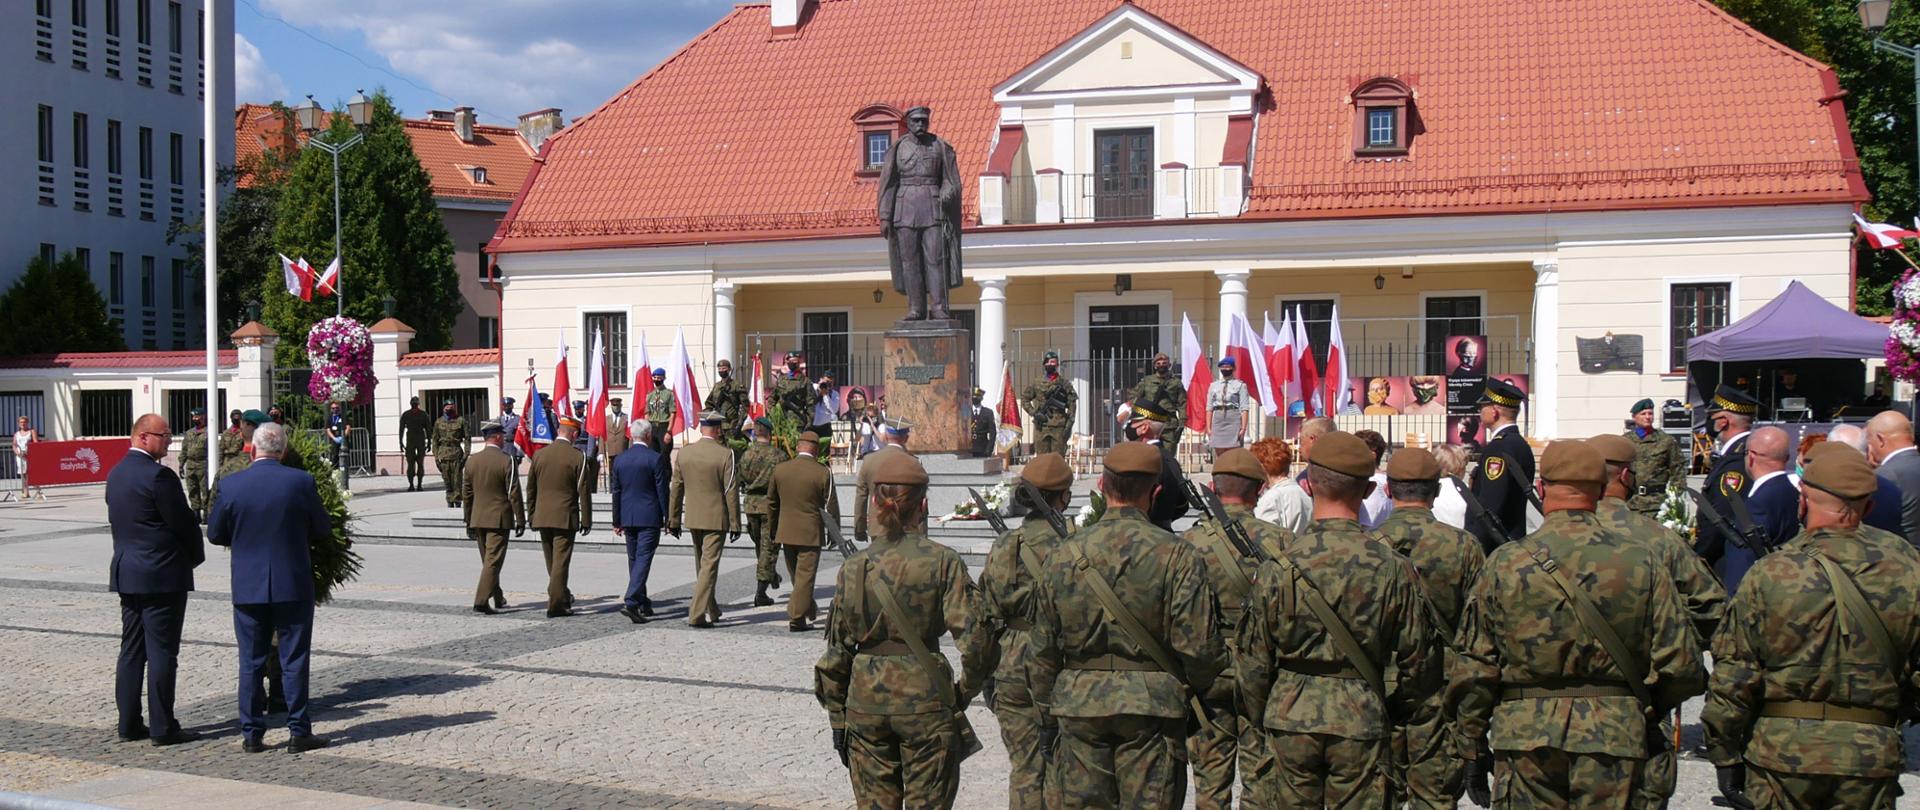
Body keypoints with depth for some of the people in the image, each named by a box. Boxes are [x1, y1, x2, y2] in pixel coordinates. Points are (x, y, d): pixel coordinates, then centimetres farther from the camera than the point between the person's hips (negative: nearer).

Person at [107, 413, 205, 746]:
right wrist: (196, 556, 4)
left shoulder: (115, 474, 10)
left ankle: (129, 724, 15)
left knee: (131, 650, 12)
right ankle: (162, 728, 0)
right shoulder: (158, 475, -17)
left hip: (126, 572, 9)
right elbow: (183, 522, -13)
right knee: (162, 653, -3)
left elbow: (117, 521, 15)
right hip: (162, 575, -9)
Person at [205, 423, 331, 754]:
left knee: (251, 662, 9)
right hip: (293, 585, -1)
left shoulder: (230, 486, -7)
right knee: (294, 660, 5)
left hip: (248, 587, 1)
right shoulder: (301, 482, -9)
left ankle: (251, 734, 12)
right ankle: (299, 732, 7)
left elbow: (214, 534, 3)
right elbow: (323, 528, 0)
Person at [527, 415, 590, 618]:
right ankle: (555, 605, -2)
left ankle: (563, 597, 30)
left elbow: (531, 488, 9)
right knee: (561, 561, -1)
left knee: (552, 561, 16)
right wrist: (586, 520, -2)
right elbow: (583, 492, -9)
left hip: (542, 517, 5)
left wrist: (531, 516, 18)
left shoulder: (539, 454, 3)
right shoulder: (577, 457, -10)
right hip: (565, 518, -5)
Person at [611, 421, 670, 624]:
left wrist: (617, 521, 15)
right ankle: (631, 602, -21)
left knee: (634, 560, 15)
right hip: (649, 517, -5)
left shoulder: (619, 460, 6)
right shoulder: (655, 459, -9)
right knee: (643, 559, -7)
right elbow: (662, 490, -9)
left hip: (628, 518, 5)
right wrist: (668, 517, -1)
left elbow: (616, 492, 10)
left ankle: (643, 603, 22)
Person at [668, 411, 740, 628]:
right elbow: (731, 492, -12)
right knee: (709, 565, -2)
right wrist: (735, 524, -5)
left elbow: (676, 490, 5)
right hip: (716, 519, -5)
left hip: (693, 518, 5)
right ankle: (696, 614, -8)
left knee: (701, 565, 19)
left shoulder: (683, 453, 0)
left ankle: (711, 610, 31)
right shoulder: (725, 455, -13)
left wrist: (674, 520, 13)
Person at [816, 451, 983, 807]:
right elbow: (972, 640, -13)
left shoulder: (854, 567, -1)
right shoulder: (942, 561, -8)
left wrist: (838, 718, 13)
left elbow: (837, 651, 4)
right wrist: (964, 694, 3)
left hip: (866, 699, 2)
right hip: (924, 697, -2)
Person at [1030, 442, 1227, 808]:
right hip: (1151, 709, -3)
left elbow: (1043, 650, 8)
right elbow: (1198, 645, -11)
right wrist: (1200, 686, 11)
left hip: (1079, 708, 3)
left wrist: (1047, 717, 18)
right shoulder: (1175, 555, -8)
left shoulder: (1063, 555, 2)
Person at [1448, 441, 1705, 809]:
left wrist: (1471, 749, 9)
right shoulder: (1640, 561, -1)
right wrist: (1647, 708, 17)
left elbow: (1473, 669, 0)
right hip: (1614, 739, 0)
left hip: (1526, 739, 0)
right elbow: (1682, 665, -2)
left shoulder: (1505, 563, -2)